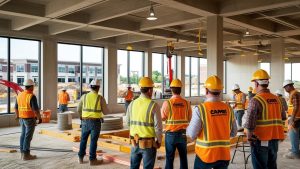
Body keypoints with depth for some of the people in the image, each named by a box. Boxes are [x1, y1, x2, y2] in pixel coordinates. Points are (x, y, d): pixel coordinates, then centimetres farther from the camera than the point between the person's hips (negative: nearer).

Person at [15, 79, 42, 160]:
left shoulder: (20, 95, 5)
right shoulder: (32, 96, -19)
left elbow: (16, 107, 13)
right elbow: (36, 109, -23)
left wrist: (17, 115, 28)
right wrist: (40, 118, -12)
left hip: (22, 118, 8)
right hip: (30, 119, -8)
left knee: (23, 134, 14)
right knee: (28, 136, -2)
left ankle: (22, 153, 20)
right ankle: (26, 155, 2)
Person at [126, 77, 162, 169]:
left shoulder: (132, 104, -2)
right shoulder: (154, 105, -16)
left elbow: (128, 122, 9)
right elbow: (158, 126, -15)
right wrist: (159, 141, 1)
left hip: (135, 143, 5)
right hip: (149, 144, -4)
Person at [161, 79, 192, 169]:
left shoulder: (167, 103, -13)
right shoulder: (186, 103, -4)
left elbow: (162, 118, -7)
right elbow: (189, 118, 3)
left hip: (171, 134, -2)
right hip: (183, 133, 3)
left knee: (169, 158, 9)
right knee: (183, 157, 18)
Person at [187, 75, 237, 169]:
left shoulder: (200, 109, -15)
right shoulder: (228, 108, -3)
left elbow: (192, 135, -13)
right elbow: (233, 133, 5)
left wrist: (188, 129, 8)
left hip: (205, 155, -3)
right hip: (224, 155, 3)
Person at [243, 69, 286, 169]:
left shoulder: (256, 100, -15)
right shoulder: (276, 99, 4)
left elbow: (249, 123, -21)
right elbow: (283, 117, 14)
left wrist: (249, 137, -8)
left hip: (261, 140, -6)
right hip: (275, 139, 6)